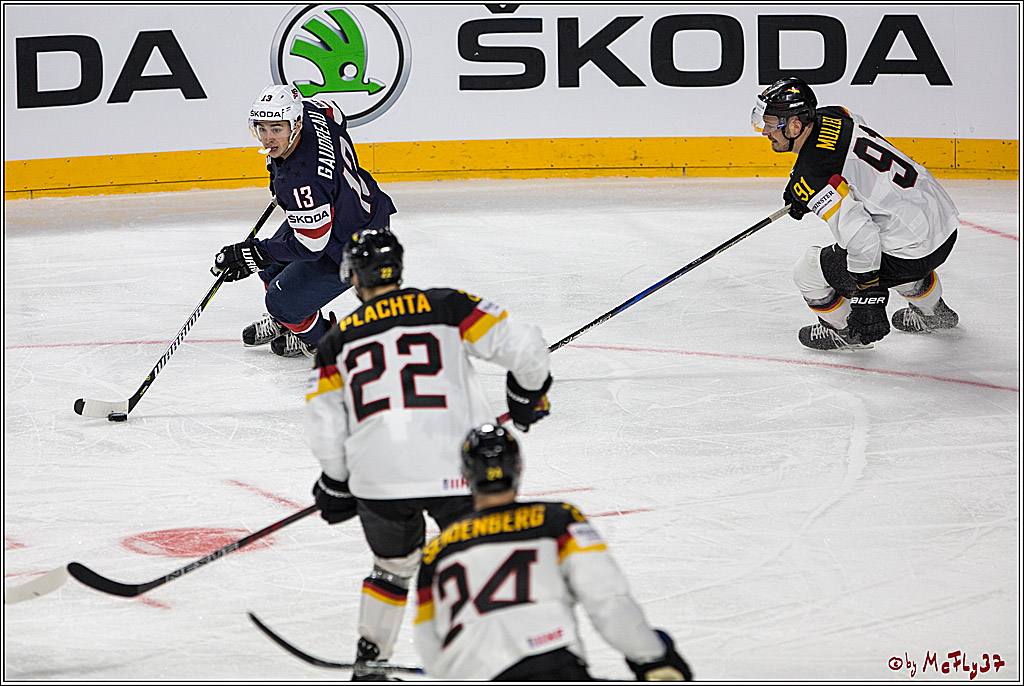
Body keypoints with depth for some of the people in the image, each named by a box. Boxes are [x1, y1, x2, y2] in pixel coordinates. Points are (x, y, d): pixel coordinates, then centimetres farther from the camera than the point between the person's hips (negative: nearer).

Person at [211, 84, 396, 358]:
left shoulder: (303, 183, -41)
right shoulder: (311, 111, -18)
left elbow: (311, 246, -31)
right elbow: (338, 118, 9)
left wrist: (253, 254, -25)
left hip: (352, 250, -10)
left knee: (283, 301, -1)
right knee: (272, 268, 23)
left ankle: (319, 339, 29)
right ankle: (282, 321, 51)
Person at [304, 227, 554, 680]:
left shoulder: (338, 341, 13)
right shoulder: (447, 307, 7)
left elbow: (324, 431, 10)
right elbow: (523, 346, 3)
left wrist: (336, 485, 26)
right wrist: (528, 394, 23)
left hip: (377, 476, 2)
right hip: (456, 468, -2)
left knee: (394, 565, 26)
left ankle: (369, 664, 30)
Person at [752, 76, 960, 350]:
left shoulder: (813, 178, -24)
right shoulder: (831, 116, 1)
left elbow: (861, 237, -30)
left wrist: (869, 302, -25)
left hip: (913, 251, -9)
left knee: (808, 273, 3)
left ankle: (844, 331, 27)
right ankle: (933, 312, 59)